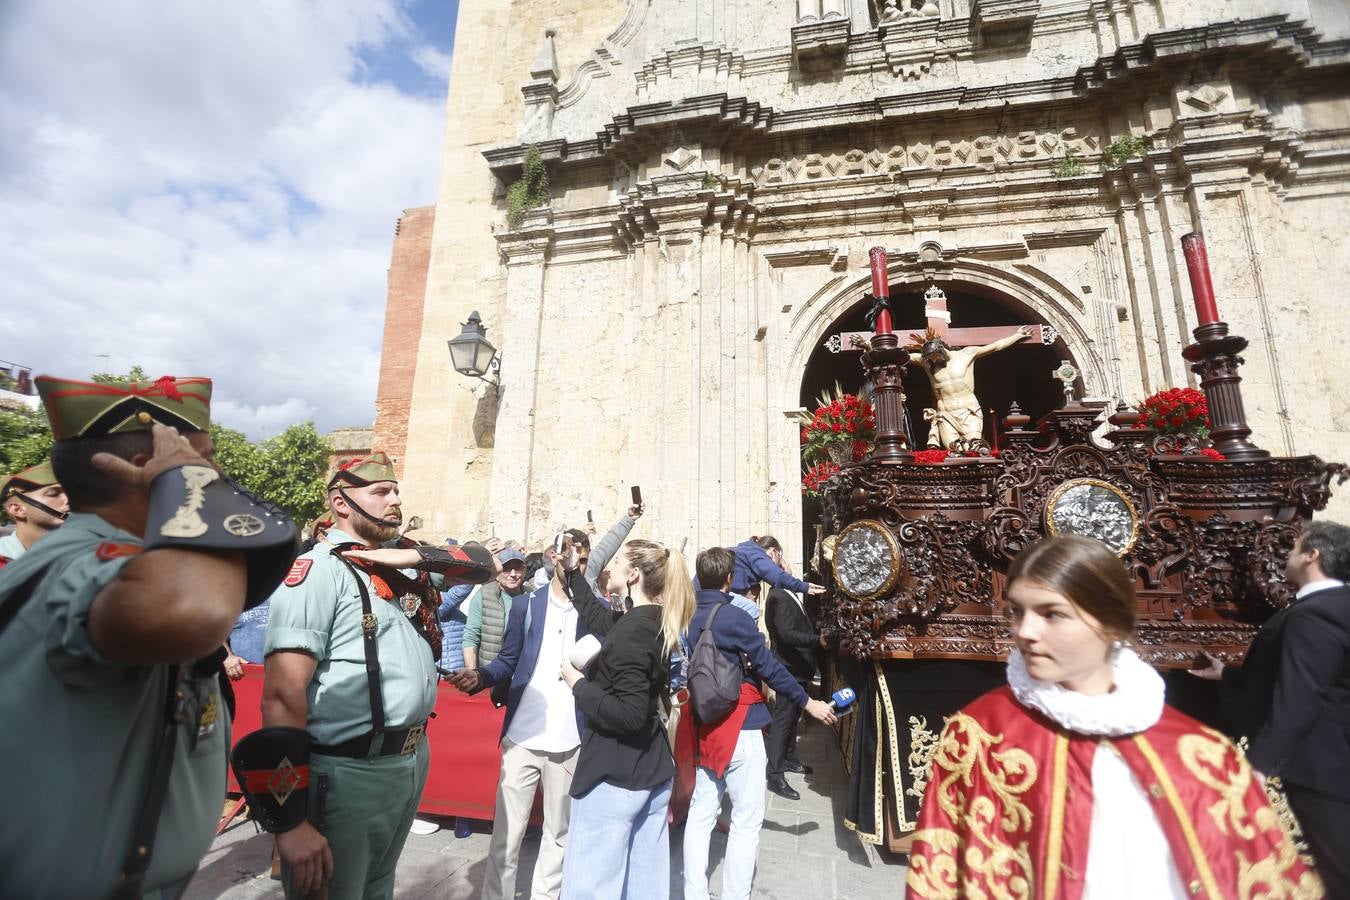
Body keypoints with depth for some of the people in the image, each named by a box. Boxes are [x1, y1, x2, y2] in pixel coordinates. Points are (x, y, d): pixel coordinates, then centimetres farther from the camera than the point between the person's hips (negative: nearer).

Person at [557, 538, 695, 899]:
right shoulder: (652, 621, 2)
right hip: (652, 770, 9)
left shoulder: (632, 630, -24)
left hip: (615, 774, -9)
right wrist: (575, 572, 22)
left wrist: (578, 684, -17)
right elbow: (598, 617, 18)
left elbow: (629, 714, -28)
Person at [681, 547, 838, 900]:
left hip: (703, 724, 7)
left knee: (700, 813, 15)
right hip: (738, 726, -7)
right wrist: (807, 702, -2)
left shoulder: (688, 616, 1)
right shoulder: (733, 618, -18)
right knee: (747, 819, 7)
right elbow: (769, 666, -12)